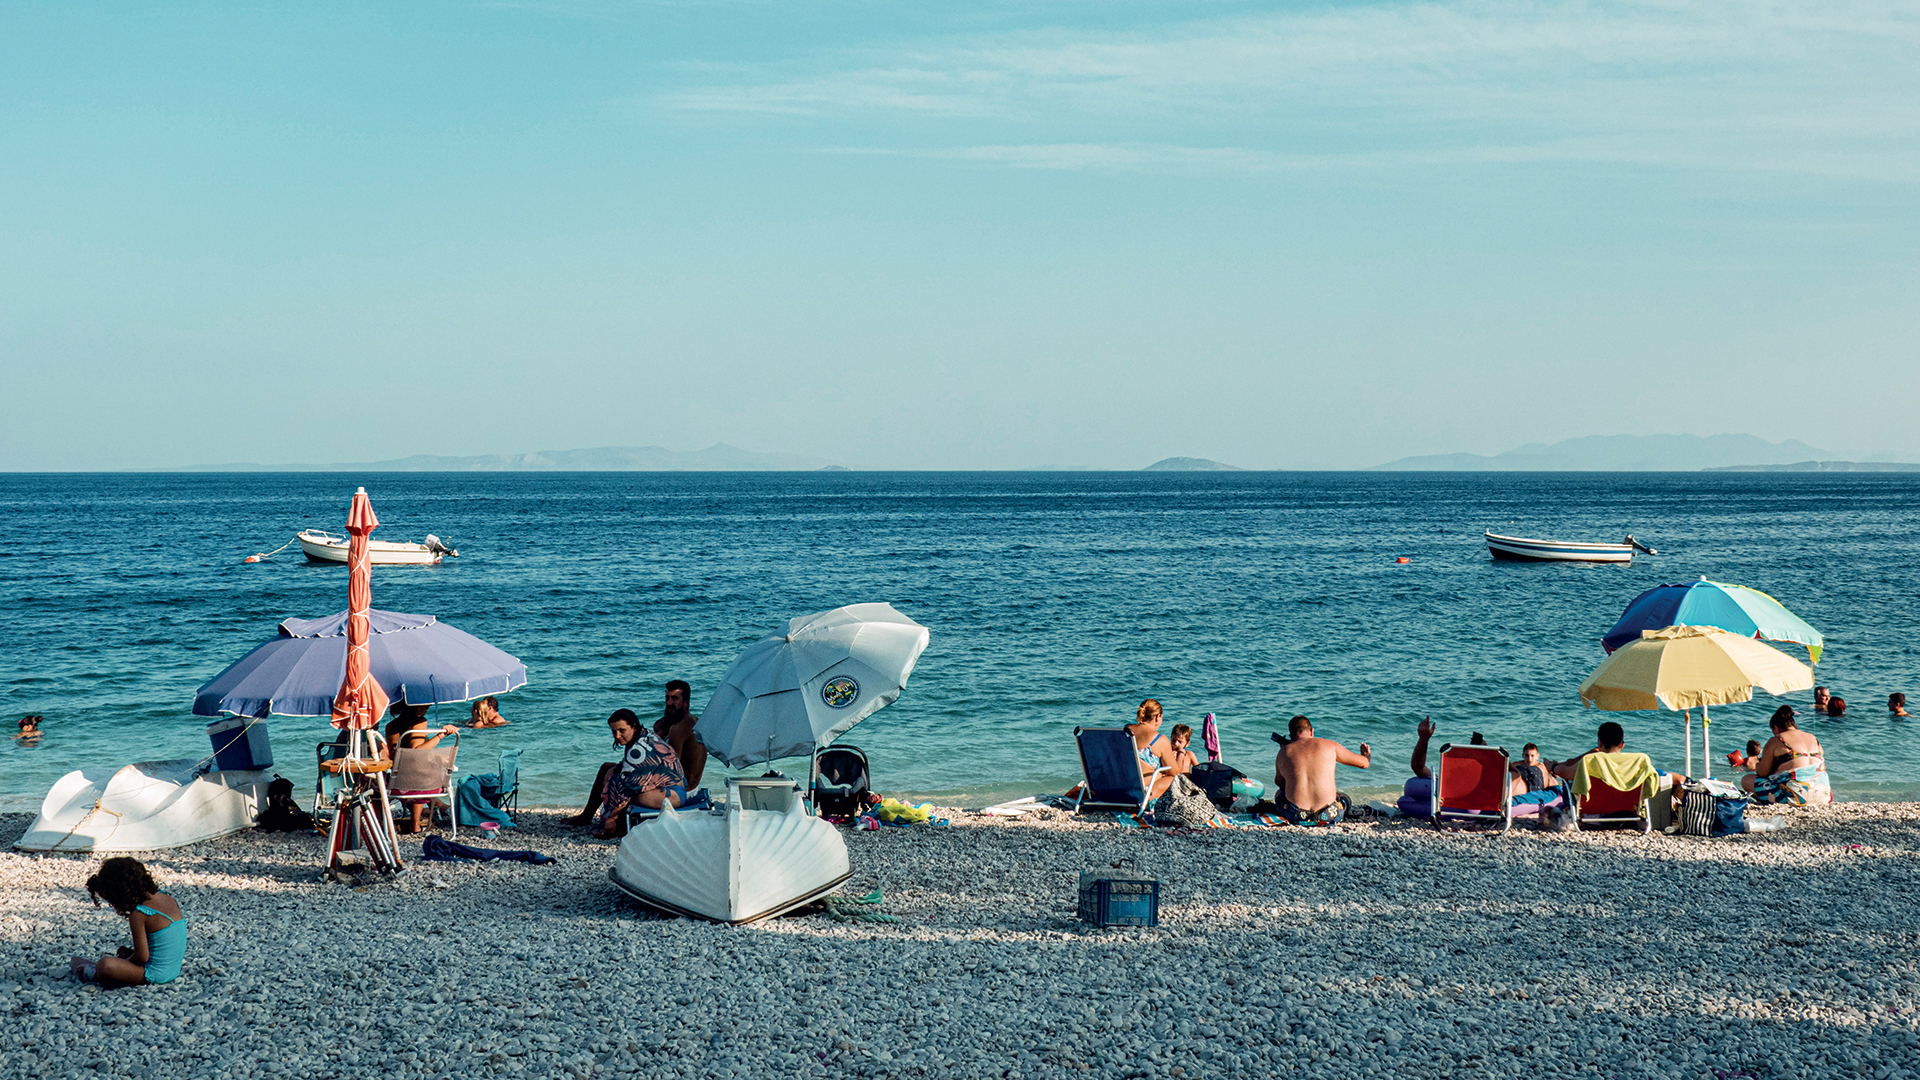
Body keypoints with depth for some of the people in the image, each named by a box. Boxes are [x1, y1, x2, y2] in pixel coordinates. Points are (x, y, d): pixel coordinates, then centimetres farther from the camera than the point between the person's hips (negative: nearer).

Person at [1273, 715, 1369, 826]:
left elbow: (1279, 783, 23)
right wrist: (1367, 757, 44)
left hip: (1296, 816, -1)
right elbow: (1362, 763, 17)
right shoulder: (1328, 745, 5)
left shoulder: (1283, 753, 7)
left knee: (1280, 793, 34)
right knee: (1344, 798, 35)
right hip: (1328, 816, 1)